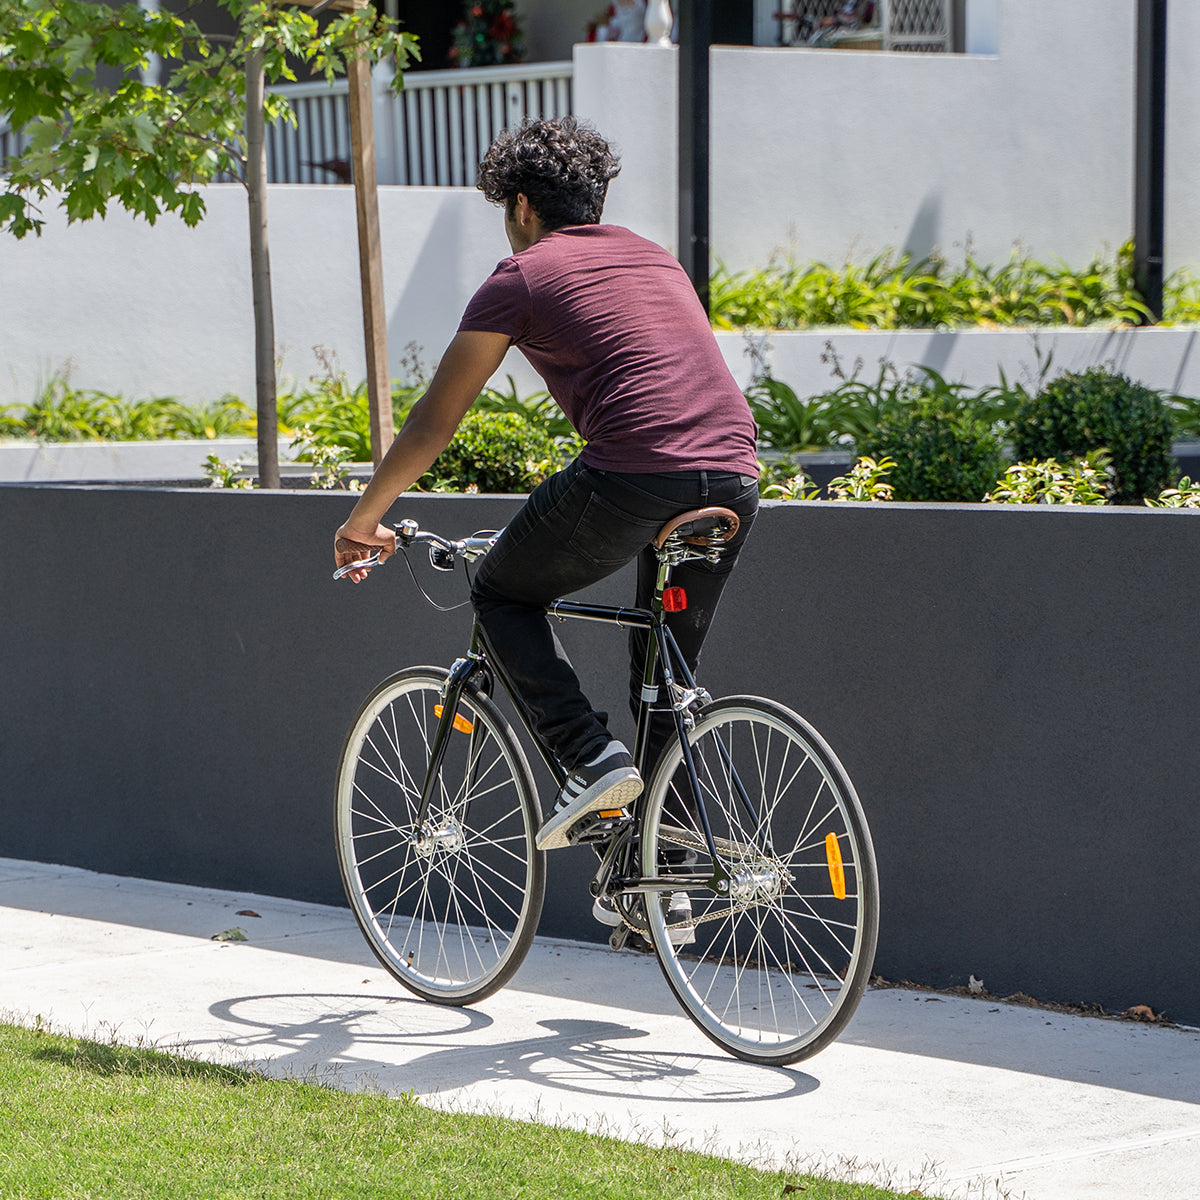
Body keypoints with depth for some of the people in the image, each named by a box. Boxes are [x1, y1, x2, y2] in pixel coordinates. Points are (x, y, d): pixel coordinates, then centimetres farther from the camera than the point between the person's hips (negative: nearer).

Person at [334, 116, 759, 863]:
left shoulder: (522, 277, 9)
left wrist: (365, 519, 25)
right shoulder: (656, 259, 27)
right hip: (732, 479, 6)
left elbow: (435, 421, 13)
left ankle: (592, 758, 2)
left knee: (505, 596, 18)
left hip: (631, 479, -6)